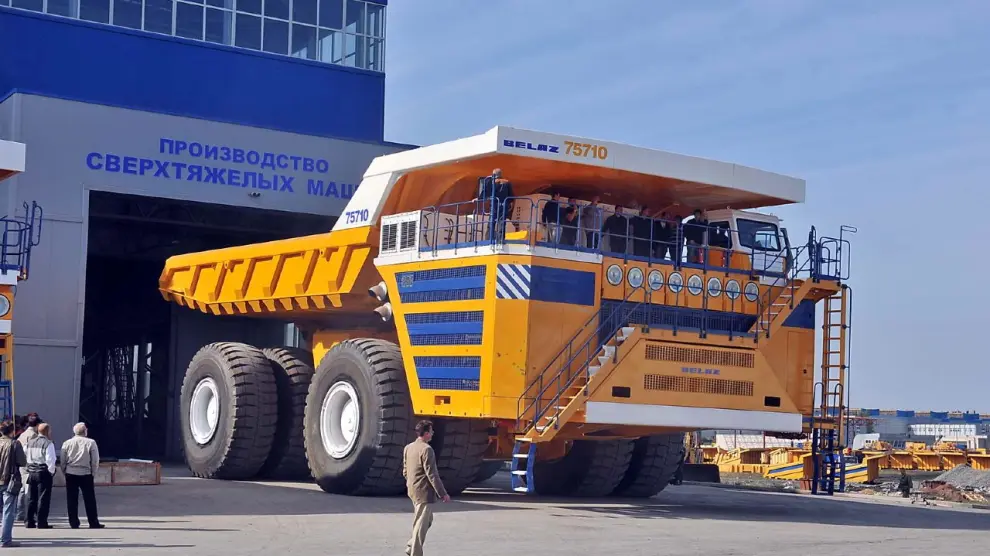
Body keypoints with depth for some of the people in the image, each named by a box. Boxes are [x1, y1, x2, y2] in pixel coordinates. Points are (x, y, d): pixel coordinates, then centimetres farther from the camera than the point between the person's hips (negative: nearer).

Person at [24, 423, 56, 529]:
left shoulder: (30, 442, 10)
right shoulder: (48, 443, -12)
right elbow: (50, 460, -18)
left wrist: (29, 469, 17)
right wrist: (51, 472, -6)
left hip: (31, 472, 7)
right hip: (43, 473, -7)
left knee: (31, 498, 13)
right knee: (43, 499, -2)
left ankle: (30, 522, 16)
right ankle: (41, 522, -3)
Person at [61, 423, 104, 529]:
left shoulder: (67, 443, 2)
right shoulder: (91, 443, -5)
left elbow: (63, 461, 5)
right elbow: (95, 460, -4)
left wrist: (64, 472, 16)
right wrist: (93, 473, 8)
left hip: (70, 474, 2)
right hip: (86, 474, -2)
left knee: (72, 500, 7)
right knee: (89, 499, 3)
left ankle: (73, 523, 7)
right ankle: (93, 523, 3)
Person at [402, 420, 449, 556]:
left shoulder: (408, 448, 8)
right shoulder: (426, 449, -18)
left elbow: (405, 471, 15)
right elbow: (432, 474, -19)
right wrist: (443, 493, -14)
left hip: (412, 490, 9)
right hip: (424, 492, -9)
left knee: (427, 520, 22)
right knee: (421, 524, -2)